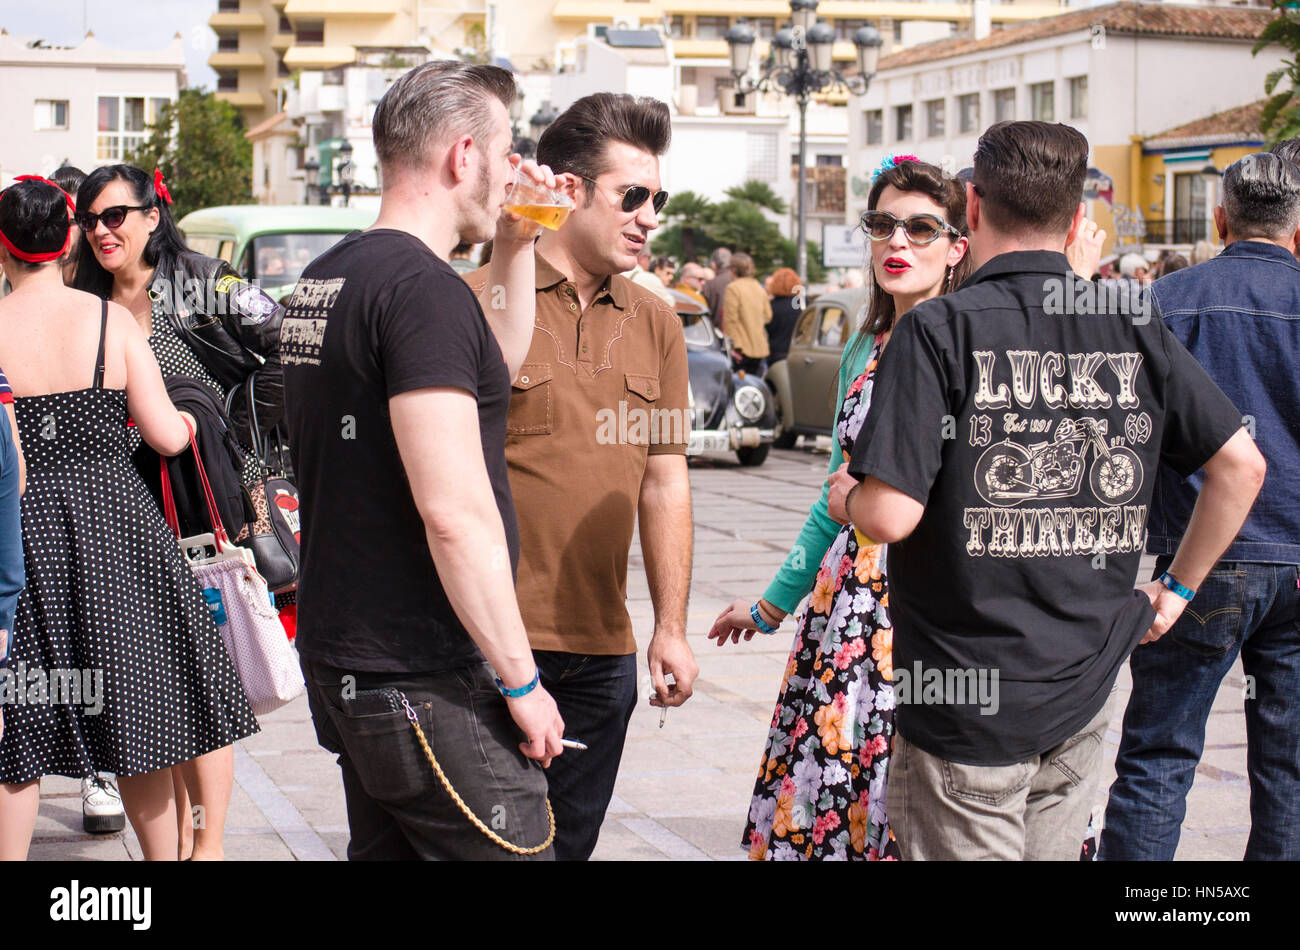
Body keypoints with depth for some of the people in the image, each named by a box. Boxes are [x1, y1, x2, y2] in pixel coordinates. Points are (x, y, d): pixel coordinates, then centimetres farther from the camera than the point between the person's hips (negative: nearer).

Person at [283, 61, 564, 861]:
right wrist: (520, 681, -17)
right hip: (421, 679, -10)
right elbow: (455, 513, -23)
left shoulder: (326, 279, 13)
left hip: (341, 662, 10)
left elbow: (496, 367, 28)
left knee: (389, 847, 17)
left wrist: (516, 247, 19)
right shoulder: (422, 286, -18)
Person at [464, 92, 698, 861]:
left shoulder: (656, 325, 11)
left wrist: (671, 628, 11)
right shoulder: (478, 305, -7)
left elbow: (665, 481, 13)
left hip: (603, 651, 5)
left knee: (569, 840, 13)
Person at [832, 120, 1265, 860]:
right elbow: (1241, 464, 5)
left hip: (968, 700, -5)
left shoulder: (939, 330, -13)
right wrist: (1177, 589, 14)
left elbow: (891, 514, -19)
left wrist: (845, 495, 4)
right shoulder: (1135, 329, 1)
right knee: (1053, 850, 19)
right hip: (1086, 689, 5)